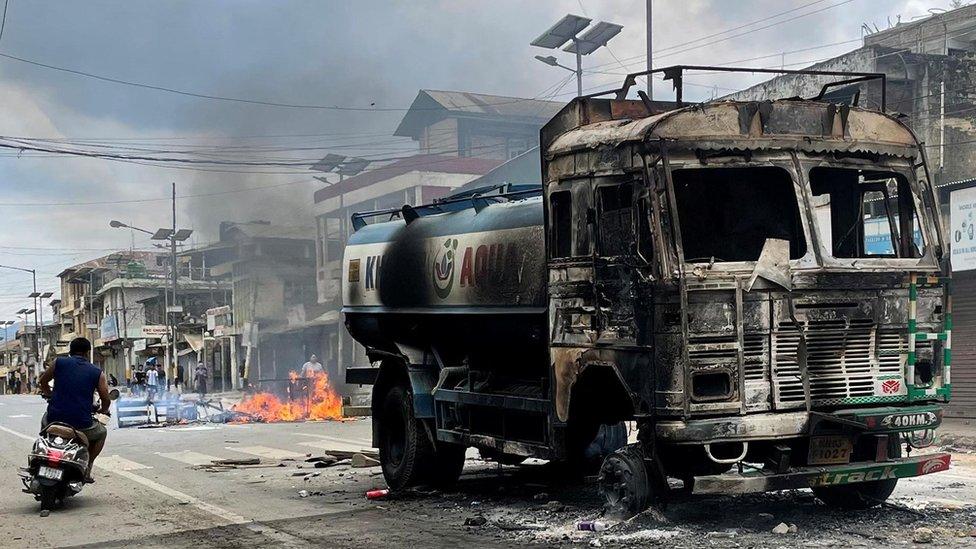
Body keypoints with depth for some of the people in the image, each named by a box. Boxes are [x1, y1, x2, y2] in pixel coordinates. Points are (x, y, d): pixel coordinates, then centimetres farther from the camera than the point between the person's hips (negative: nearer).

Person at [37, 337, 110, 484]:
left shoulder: (59, 363, 6)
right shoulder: (97, 372, 3)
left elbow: (42, 381, 22)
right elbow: (106, 400, 0)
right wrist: (103, 411, 24)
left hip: (55, 420, 2)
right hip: (82, 425, -2)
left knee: (45, 420, 39)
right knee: (101, 433, 31)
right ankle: (86, 469, 16)